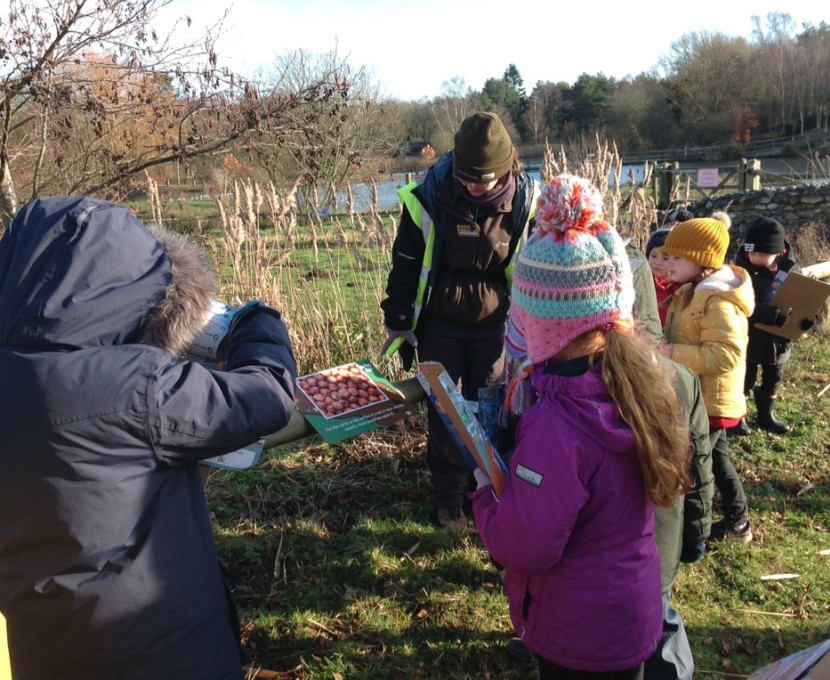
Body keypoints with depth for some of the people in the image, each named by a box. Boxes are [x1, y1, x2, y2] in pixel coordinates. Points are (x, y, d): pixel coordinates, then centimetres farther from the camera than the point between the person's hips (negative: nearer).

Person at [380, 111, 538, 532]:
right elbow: (405, 265, -5)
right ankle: (448, 496, 22)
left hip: (494, 325, 1)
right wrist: (398, 324, -3)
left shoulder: (525, 203, -10)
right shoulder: (429, 199, -14)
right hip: (439, 325, 0)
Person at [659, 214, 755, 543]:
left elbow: (725, 355, -33)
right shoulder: (694, 292, 8)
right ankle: (737, 523, 38)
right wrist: (664, 346, 5)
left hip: (708, 402, -11)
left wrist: (672, 353, -31)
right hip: (701, 399, 11)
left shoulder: (718, 302, -25)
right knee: (716, 460, 22)